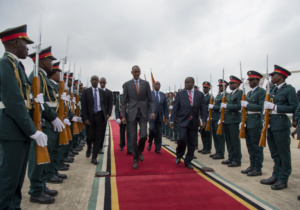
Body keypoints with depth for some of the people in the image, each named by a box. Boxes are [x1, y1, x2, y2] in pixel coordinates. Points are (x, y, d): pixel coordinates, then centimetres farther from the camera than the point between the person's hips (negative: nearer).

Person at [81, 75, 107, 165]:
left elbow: (104, 105, 10)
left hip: (100, 116, 2)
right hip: (90, 116, -2)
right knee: (90, 136, -2)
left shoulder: (102, 92, 8)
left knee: (98, 138, 1)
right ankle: (89, 148, 33)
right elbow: (83, 106, -3)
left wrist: (105, 116, 2)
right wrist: (85, 118, -10)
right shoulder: (86, 91, 2)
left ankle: (94, 158, 10)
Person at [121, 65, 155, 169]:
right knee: (133, 137, 2)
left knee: (143, 135, -8)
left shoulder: (146, 83, 6)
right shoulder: (127, 84, 4)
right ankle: (135, 160, 17)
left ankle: (140, 151, 25)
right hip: (132, 113, 0)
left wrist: (152, 112, -7)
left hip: (143, 113, 1)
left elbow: (150, 99, 6)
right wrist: (123, 115, -4)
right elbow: (124, 101, 2)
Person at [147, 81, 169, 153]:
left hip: (159, 116, 3)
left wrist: (166, 117, 4)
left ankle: (157, 148, 15)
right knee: (152, 129, -17)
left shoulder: (163, 95, 10)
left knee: (158, 132, 4)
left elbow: (165, 107, 10)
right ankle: (150, 142, 13)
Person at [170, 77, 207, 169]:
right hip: (182, 121, -2)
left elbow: (203, 108, 4)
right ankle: (179, 156, 10)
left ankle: (188, 162, 23)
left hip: (194, 122, 2)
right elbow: (175, 108, 1)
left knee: (191, 143, 6)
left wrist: (204, 119, -9)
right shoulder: (180, 94, 4)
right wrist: (172, 120, -4)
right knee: (182, 138, -18)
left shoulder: (200, 94, 7)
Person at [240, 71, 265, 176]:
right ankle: (252, 166, 24)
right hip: (248, 122, 9)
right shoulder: (249, 93, 18)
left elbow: (260, 107, -17)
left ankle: (258, 168, 8)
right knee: (250, 145, 14)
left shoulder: (261, 91, -8)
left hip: (256, 122, -8)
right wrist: (243, 120, 14)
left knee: (256, 146, -2)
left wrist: (247, 105, -16)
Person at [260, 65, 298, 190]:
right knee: (275, 153, 15)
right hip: (271, 124, 7)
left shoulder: (289, 89, -6)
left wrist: (274, 107, -18)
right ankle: (276, 176, 27)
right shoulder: (272, 89, 16)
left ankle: (283, 180, 13)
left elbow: (294, 107, -15)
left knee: (284, 153, 3)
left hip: (281, 125, -7)